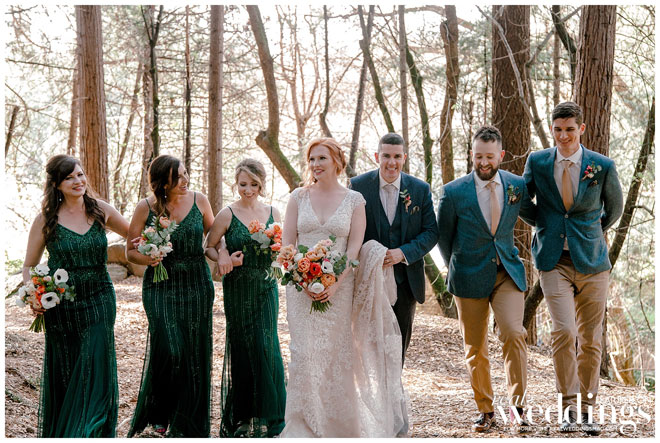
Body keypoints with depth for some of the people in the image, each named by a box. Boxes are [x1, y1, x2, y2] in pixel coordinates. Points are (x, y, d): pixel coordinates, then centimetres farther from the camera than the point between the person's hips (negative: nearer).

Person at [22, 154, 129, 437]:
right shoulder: (46, 219, -4)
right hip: (61, 307, -1)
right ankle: (59, 434, 28)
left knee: (96, 370, -3)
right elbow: (29, 266, 4)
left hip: (98, 302, 1)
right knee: (63, 376, 9)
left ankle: (92, 434, 11)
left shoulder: (101, 210, 1)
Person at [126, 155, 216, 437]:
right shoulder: (146, 208, -3)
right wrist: (147, 259, -16)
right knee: (169, 350, -15)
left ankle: (187, 425, 19)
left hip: (196, 285, 2)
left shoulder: (199, 201, 3)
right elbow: (131, 250, 5)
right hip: (161, 286, -2)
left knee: (195, 353, 4)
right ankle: (159, 416, 9)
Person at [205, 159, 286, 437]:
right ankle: (240, 416, 17)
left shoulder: (273, 213, 6)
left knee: (267, 346, -1)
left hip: (266, 287, 2)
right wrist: (226, 261, -15)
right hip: (238, 289, -2)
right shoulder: (227, 214, -2)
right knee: (241, 347, 4)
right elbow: (210, 247, 3)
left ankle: (266, 415, 12)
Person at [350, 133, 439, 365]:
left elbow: (431, 232, -2)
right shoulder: (359, 185, -4)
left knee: (400, 339, 12)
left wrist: (403, 253, -18)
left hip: (406, 277, 2)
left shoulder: (420, 189, -1)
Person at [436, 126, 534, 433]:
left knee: (513, 334, -18)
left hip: (507, 273, 1)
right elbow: (443, 236, 7)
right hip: (470, 278, -1)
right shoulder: (453, 193, -6)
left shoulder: (518, 186, 0)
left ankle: (517, 406, -5)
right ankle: (485, 410, 21)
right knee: (475, 349, 6)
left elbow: (535, 214, 21)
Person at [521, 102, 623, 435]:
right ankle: (569, 405, 0)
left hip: (592, 261, 0)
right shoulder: (537, 162, 1)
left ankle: (588, 408, 19)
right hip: (554, 261, 0)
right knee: (563, 332, -15)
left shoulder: (602, 166, -2)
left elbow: (614, 209, 16)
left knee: (590, 339, 5)